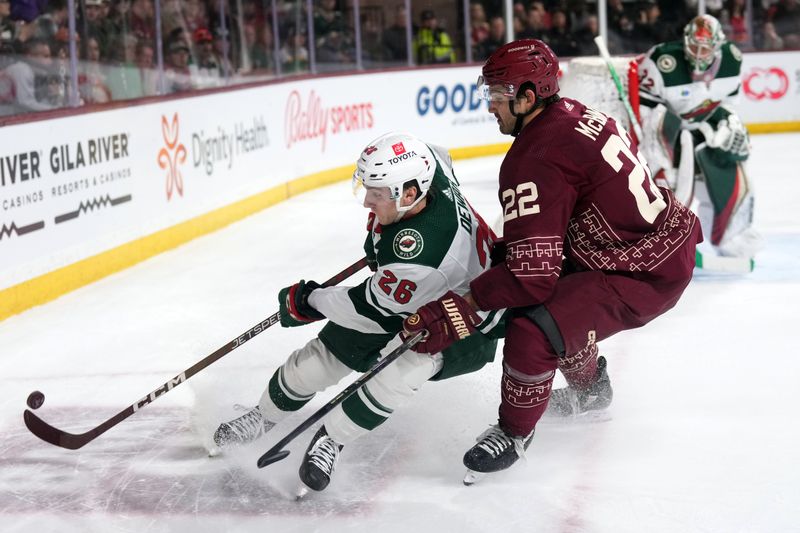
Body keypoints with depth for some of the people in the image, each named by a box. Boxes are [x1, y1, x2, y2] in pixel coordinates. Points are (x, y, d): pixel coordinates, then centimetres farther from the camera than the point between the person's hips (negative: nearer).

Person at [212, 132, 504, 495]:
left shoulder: (423, 251, -43)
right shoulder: (417, 169, -21)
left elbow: (374, 307, -28)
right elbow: (439, 156, 6)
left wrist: (309, 302, -13)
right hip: (404, 296, 8)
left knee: (405, 363, -35)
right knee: (326, 351, 6)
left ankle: (331, 438, -13)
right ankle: (263, 417, 31)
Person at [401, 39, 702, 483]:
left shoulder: (534, 163, -23)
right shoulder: (575, 114, 6)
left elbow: (532, 273, -26)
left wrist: (458, 311, -25)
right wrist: (503, 249, 14)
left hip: (648, 274, -11)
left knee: (532, 333, -20)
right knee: (557, 297, 27)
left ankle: (514, 434, 4)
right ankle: (589, 388, 47)